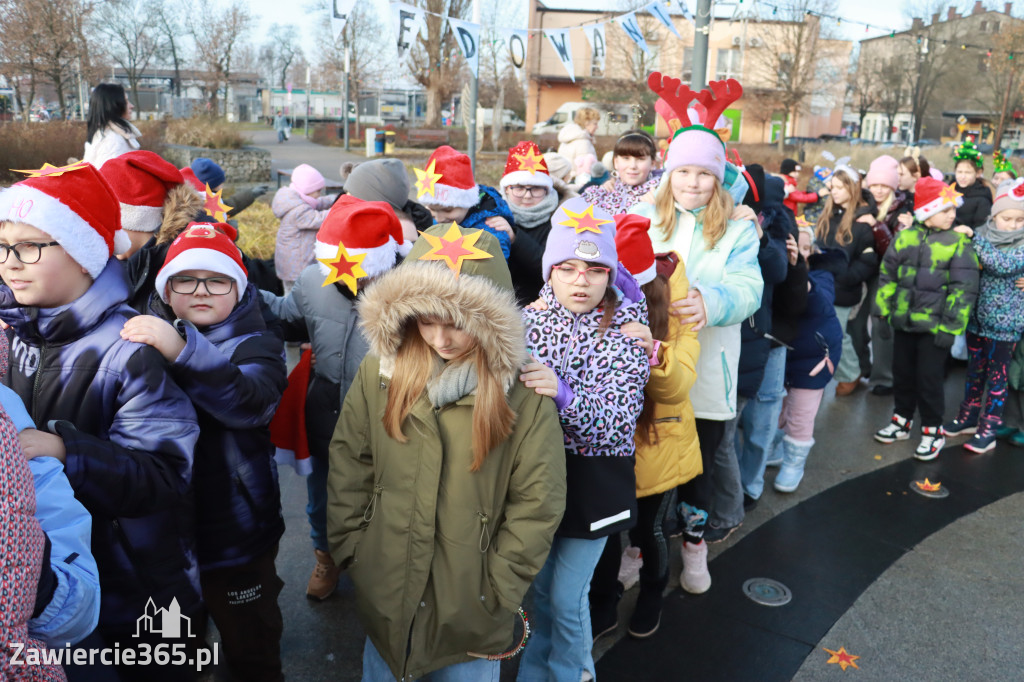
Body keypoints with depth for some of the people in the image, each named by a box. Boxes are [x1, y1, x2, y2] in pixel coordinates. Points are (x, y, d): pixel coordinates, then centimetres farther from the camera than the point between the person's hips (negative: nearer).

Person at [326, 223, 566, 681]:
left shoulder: (524, 391, -16)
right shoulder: (379, 370, -9)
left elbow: (537, 503, -10)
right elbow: (348, 468, -1)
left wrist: (495, 591, -9)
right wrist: (354, 557, -2)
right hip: (384, 598, 2)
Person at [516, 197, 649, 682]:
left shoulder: (628, 330, -11)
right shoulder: (530, 318, -3)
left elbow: (618, 420, -22)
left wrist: (564, 393, -38)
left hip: (594, 479, -3)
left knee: (567, 597, 7)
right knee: (540, 586, 20)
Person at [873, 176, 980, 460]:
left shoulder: (958, 243, -7)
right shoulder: (905, 238, 3)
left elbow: (964, 288, -10)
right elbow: (888, 275, 10)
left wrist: (951, 326, -14)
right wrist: (884, 308, 6)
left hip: (934, 326, -4)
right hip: (903, 322, 4)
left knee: (929, 379, 4)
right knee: (902, 374, 15)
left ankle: (932, 432, 20)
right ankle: (902, 421, 32)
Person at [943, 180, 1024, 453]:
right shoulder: (982, 235, 1)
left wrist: (973, 239, -27)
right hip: (977, 316, 4)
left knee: (996, 375, 5)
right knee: (974, 370, 16)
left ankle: (988, 429, 17)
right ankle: (968, 418, 31)